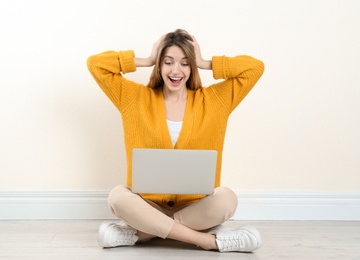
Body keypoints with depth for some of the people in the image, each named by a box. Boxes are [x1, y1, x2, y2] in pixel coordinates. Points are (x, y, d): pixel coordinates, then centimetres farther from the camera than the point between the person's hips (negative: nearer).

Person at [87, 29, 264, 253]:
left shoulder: (214, 100, 5)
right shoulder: (136, 98, 5)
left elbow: (255, 67, 0)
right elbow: (96, 64, 1)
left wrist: (205, 64, 1)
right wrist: (147, 61, 3)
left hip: (196, 206, 0)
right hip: (148, 204, 0)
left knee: (226, 198, -31)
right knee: (118, 196, -31)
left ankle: (142, 232, -21)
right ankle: (209, 240, -29)